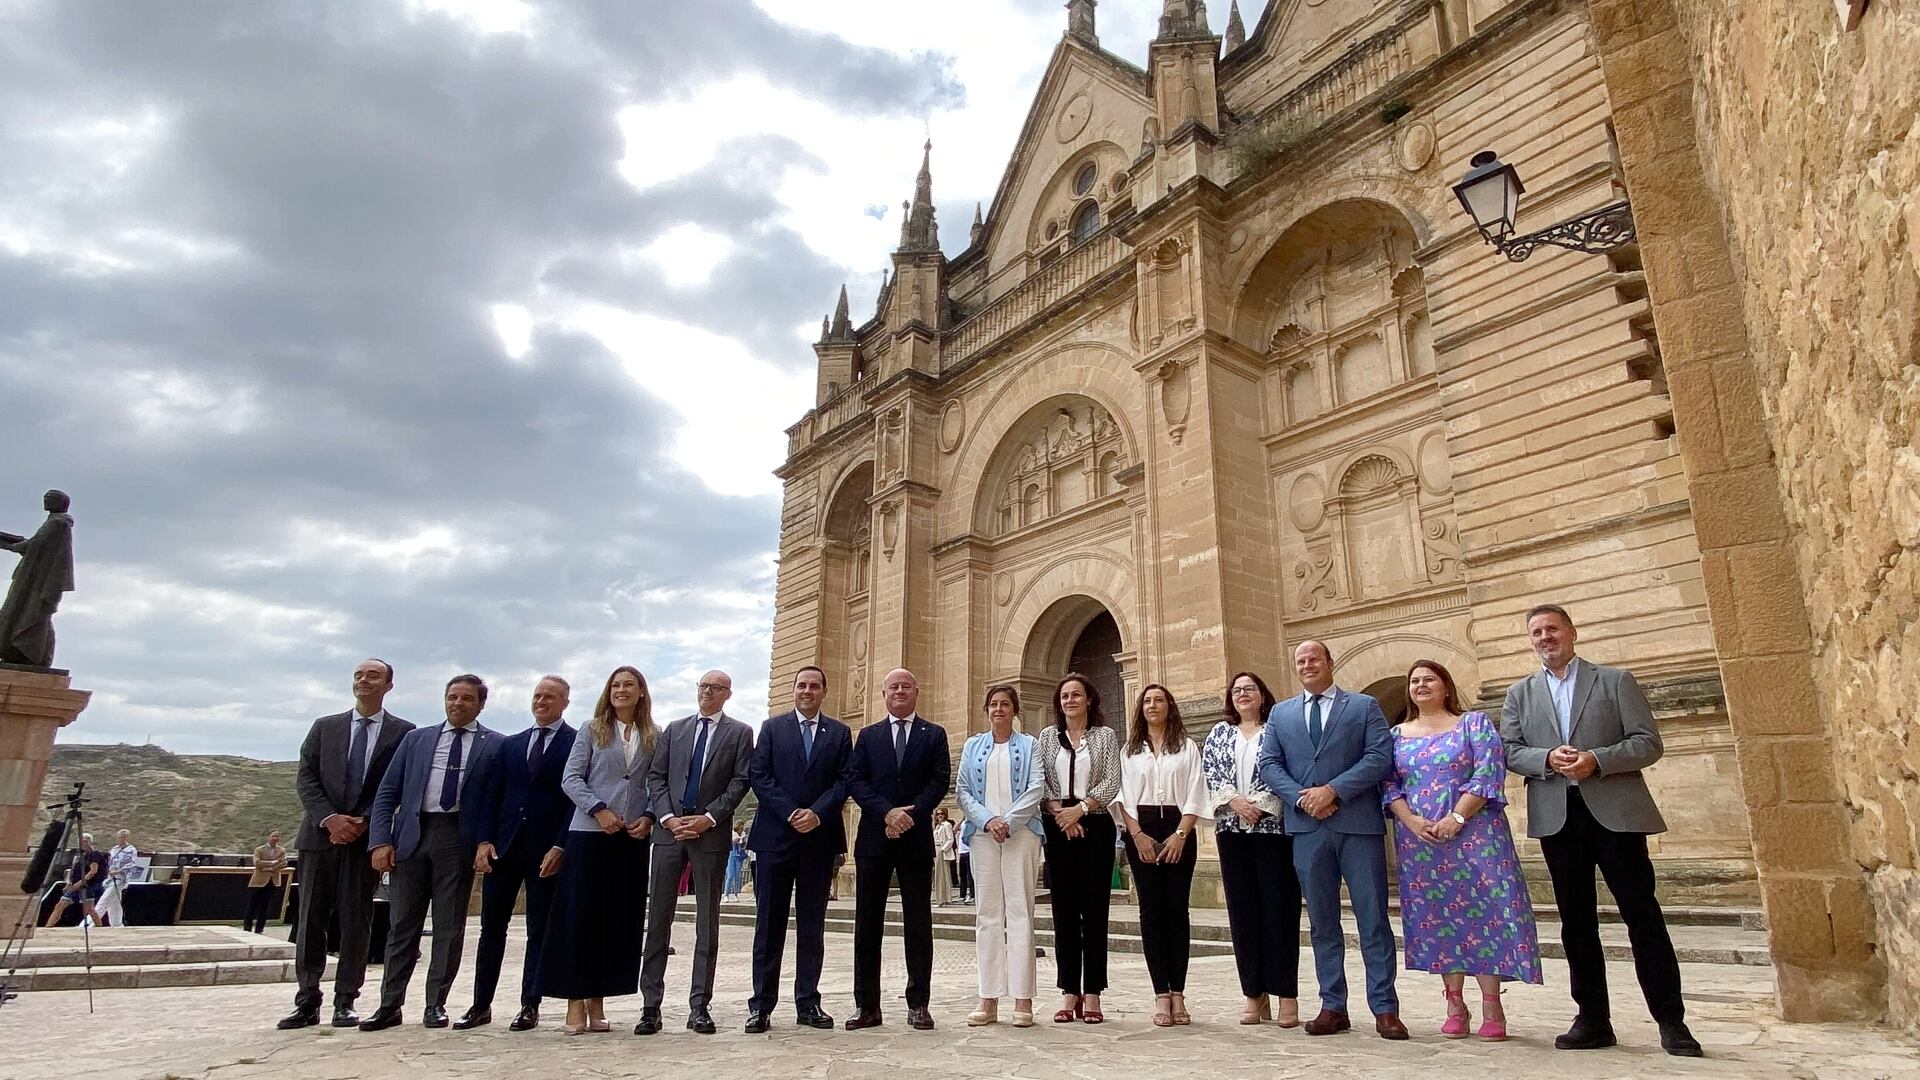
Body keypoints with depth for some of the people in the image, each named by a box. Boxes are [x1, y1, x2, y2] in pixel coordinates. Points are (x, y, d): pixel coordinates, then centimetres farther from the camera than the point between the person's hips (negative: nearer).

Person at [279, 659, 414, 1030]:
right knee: (311, 920, 5)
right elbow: (306, 779, 4)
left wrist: (362, 822, -12)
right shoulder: (324, 727, 10)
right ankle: (307, 1002, 14)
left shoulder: (403, 732, 2)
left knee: (356, 922, 2)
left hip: (367, 837, -2)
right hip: (320, 834, 2)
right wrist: (330, 818, -11)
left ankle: (345, 1003, 10)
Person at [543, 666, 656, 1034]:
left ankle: (597, 1003, 14)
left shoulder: (654, 737, 9)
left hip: (633, 838, 2)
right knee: (579, 916, -2)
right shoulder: (592, 730, 4)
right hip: (590, 834, -2)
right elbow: (570, 778, -1)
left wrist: (648, 817, -8)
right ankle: (575, 1003, 7)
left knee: (619, 919, 5)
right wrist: (599, 810, -13)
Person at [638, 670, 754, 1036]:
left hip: (711, 832, -2)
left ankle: (699, 1007, 9)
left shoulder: (740, 733, 5)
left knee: (708, 921, 3)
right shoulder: (674, 730, 14)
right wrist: (667, 817, -7)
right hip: (670, 829, 2)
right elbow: (655, 776, 8)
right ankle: (651, 1006, 9)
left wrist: (709, 818, -12)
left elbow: (740, 781, -2)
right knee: (659, 917, 3)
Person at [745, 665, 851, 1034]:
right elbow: (758, 775, -2)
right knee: (769, 924, 2)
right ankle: (761, 1004, 8)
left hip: (820, 837, 1)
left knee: (812, 926, 7)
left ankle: (808, 1003, 13)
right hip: (775, 836, -1)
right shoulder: (772, 728, 8)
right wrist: (791, 813, -12)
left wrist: (817, 814, -14)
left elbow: (844, 781, 2)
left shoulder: (839, 733, 10)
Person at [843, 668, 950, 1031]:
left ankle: (918, 1004, 10)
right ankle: (867, 1005, 12)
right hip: (873, 838, 1)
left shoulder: (934, 735, 9)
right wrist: (887, 813, -13)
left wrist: (910, 813, -15)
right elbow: (854, 780, 1)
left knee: (918, 923, 2)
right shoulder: (867, 736, 12)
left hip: (916, 839, -1)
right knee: (867, 923, 4)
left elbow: (940, 780, -2)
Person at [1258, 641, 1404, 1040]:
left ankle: (1385, 1009, 9)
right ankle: (1333, 1007, 16)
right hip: (1307, 828, 3)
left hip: (1359, 825, -3)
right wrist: (1301, 798, -9)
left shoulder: (1364, 706, 7)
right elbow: (1269, 764, 7)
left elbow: (1380, 756, -5)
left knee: (1373, 918, 0)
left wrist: (1333, 790, -14)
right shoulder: (1280, 714, 15)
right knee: (1322, 922, 8)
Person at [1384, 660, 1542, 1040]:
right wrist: (1411, 820, -10)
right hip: (1418, 840, 3)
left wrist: (1456, 818, -16)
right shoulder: (1397, 735, 12)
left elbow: (1488, 773, -8)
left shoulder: (1474, 723, 3)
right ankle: (1455, 1006, 11)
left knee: (1481, 911, -5)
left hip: (1473, 834, -3)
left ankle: (1491, 1007, 2)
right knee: (1437, 917, 4)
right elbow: (1389, 784, 6)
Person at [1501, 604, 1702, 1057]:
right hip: (1556, 817, 3)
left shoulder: (1615, 680, 6)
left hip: (1614, 812, -2)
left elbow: (1649, 743, -1)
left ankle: (1671, 1021, 10)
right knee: (1576, 921, 7)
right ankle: (1593, 1019, 15)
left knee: (1642, 915, 0)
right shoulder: (1519, 694, 13)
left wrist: (1597, 760, -17)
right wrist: (1549, 759, -15)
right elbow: (1510, 751, 5)